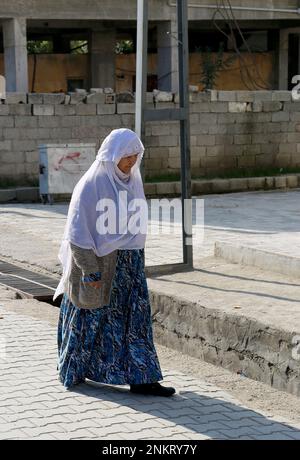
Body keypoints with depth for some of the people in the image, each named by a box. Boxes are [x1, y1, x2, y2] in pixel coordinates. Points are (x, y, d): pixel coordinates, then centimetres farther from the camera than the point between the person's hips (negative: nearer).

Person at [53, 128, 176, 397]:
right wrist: (90, 270, -18)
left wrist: (136, 262, 16)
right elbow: (77, 230, -15)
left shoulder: (133, 182, 7)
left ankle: (140, 379, 4)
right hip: (97, 263, -6)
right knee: (90, 320, 7)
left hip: (129, 265, 6)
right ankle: (73, 372, 26)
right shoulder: (91, 185, -14)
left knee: (136, 318, 1)